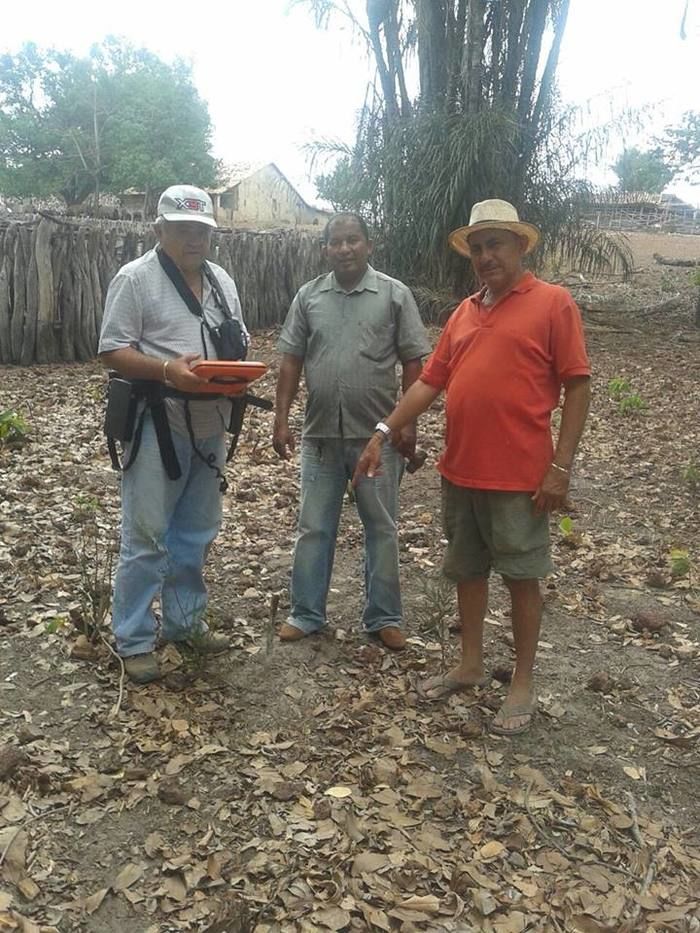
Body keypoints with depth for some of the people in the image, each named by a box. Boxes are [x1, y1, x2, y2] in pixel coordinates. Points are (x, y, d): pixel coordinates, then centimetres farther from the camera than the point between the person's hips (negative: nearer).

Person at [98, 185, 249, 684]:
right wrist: (168, 371, -26)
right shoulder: (135, 277, -7)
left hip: (209, 426, 7)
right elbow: (113, 350, -11)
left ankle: (186, 620, 31)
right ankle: (134, 640, 12)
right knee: (146, 536, -1)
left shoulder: (223, 282, 12)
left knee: (197, 532, 15)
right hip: (158, 426, -6)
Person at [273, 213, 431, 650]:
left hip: (378, 435, -2)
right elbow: (292, 361, 7)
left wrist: (408, 422, -8)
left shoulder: (395, 295, -1)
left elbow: (413, 363, -2)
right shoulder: (308, 296, 6)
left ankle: (384, 617, 23)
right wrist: (282, 419, 1)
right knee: (314, 528, 10)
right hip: (320, 434, 2)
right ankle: (307, 613, 24)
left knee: (382, 529, 9)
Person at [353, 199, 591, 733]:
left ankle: (523, 685, 21)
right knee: (467, 570, 16)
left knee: (521, 577, 6)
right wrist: (382, 434, 3)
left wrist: (561, 466, -14)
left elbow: (578, 386, -9)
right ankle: (471, 666, 33)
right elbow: (430, 382, 11)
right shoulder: (464, 312, 12)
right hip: (460, 471, 6)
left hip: (519, 476, -6)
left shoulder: (553, 303, -6)